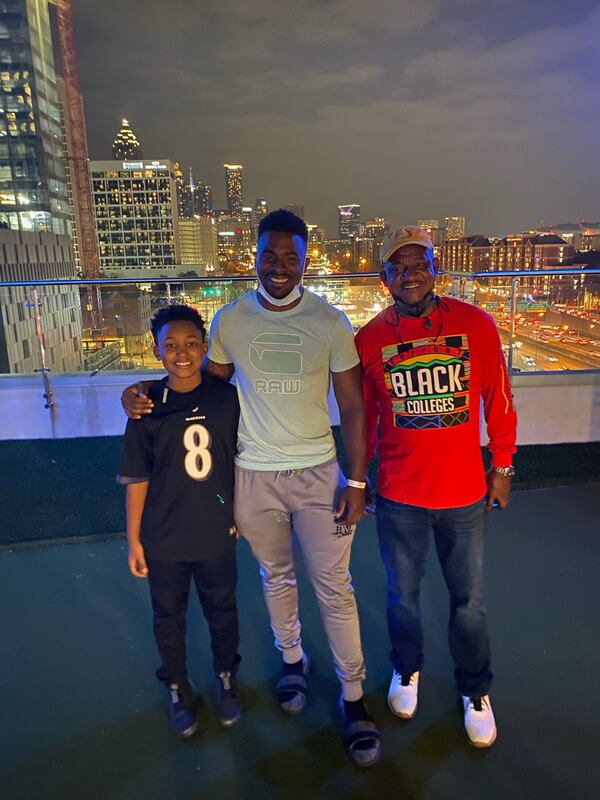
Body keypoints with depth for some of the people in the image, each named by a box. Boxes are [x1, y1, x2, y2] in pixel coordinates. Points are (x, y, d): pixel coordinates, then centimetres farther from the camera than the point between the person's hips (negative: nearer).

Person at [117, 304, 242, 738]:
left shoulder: (227, 398, -8)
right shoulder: (147, 408, -10)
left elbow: (238, 461, 2)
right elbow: (137, 479, -5)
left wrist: (239, 515, 6)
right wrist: (134, 540, -1)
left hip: (217, 533, 1)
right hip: (164, 539, 0)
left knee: (222, 612, 19)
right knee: (169, 617, 18)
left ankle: (227, 678, 46)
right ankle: (178, 688, 43)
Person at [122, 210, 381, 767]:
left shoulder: (329, 322, -7)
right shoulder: (230, 320, -2)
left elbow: (351, 407, -4)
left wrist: (357, 480, -7)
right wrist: (146, 395, -6)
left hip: (317, 473, -1)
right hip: (253, 476, 2)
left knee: (334, 588, 5)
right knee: (276, 578, 20)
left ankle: (353, 696, 25)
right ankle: (292, 660, 45)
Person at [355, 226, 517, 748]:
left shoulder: (475, 324, -7)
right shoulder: (370, 338, -5)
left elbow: (498, 402, 1)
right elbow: (362, 416, 3)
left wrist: (502, 468, 4)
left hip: (464, 490, 0)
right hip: (399, 494, 0)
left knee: (469, 601, 14)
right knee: (402, 594, 18)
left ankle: (476, 690, 42)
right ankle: (407, 670, 47)